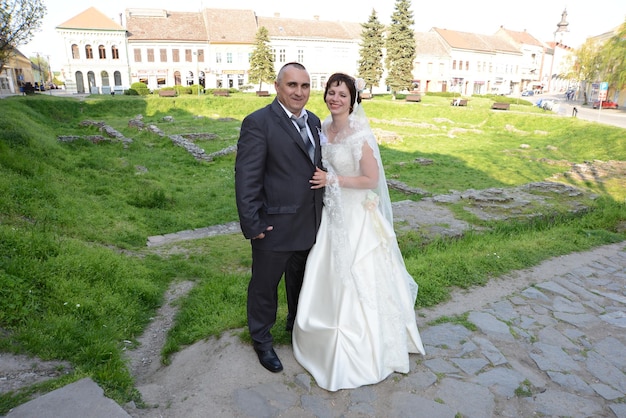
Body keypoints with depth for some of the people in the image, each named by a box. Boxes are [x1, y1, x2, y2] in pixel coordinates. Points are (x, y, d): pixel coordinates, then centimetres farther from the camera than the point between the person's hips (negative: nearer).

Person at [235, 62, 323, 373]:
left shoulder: (314, 122, 8)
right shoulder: (258, 123, -14)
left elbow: (317, 167, 12)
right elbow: (246, 178, -17)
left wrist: (322, 212, 9)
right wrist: (252, 224, -19)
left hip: (310, 225, 7)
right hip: (275, 226, -6)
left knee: (301, 282, 24)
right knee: (264, 285, 14)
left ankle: (298, 326, 49)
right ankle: (262, 339, 38)